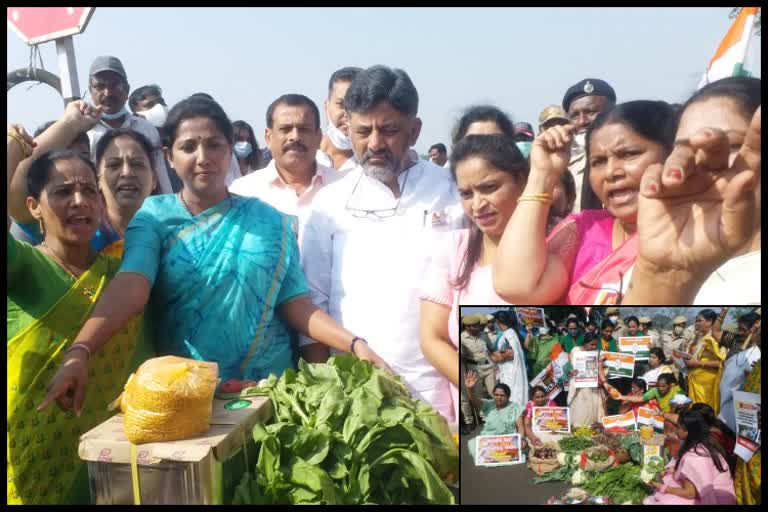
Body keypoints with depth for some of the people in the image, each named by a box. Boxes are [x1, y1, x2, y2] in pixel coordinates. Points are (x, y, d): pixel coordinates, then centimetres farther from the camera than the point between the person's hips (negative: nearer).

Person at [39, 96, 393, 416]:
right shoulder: (154, 217, -3)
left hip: (269, 390, 1)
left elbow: (295, 304, -1)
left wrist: (354, 344, -15)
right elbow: (129, 286, -19)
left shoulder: (270, 221, 1)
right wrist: (80, 352, -35)